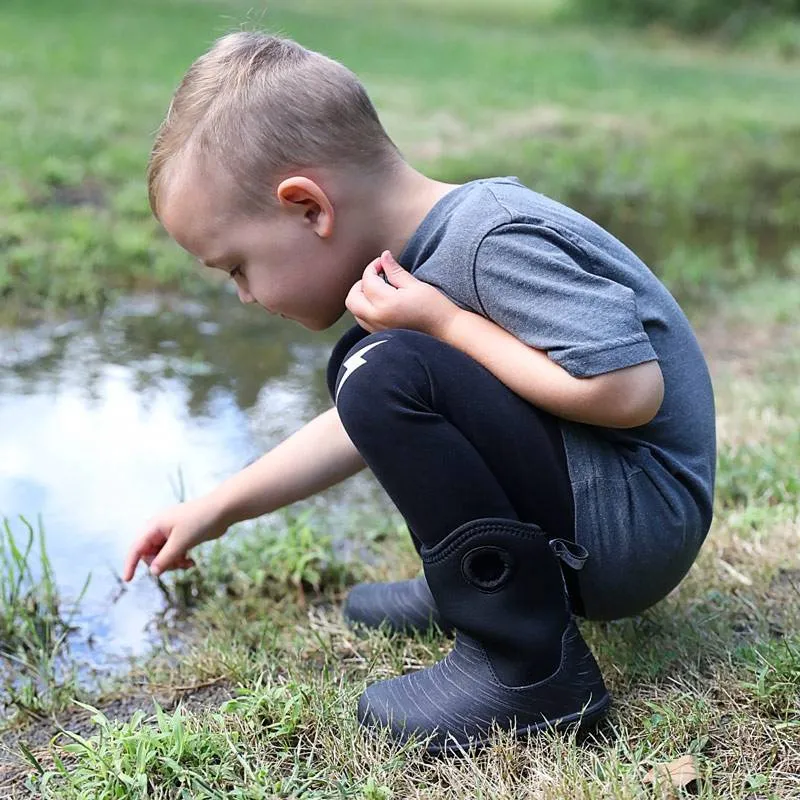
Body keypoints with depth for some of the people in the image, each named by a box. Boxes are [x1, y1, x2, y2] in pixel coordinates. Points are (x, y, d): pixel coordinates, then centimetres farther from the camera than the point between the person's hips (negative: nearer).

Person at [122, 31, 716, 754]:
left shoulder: (497, 240, -22)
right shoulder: (416, 252, 7)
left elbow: (629, 390, -29)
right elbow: (366, 427, 18)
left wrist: (447, 324, -22)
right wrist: (216, 509, 19)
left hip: (637, 524, -10)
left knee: (387, 373, -26)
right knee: (366, 372, 17)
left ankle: (531, 666, -19)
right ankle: (477, 580, 11)